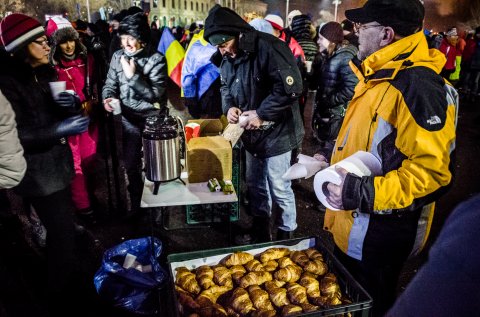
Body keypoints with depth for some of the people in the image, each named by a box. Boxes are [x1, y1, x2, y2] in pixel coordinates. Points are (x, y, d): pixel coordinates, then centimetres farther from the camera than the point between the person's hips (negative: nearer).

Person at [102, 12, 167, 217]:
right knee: (130, 163, 8)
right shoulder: (117, 56, -2)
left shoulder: (156, 59, -13)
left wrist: (133, 75, -24)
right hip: (129, 118, 3)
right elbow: (110, 84, 4)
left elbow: (155, 94, -19)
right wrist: (108, 98, -17)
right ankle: (136, 203, 29)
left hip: (152, 117, -3)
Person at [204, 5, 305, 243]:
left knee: (279, 189, 4)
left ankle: (286, 236, 26)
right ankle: (260, 230, 39)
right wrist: (229, 106, -6)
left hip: (276, 132, -8)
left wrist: (261, 113, -24)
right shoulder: (226, 58, 4)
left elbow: (291, 87, -26)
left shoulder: (268, 47, -21)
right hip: (251, 132, 8)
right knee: (255, 184, 19)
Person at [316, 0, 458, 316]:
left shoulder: (418, 88, -25)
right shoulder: (380, 75, 7)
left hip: (380, 237, -9)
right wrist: (330, 160, 13)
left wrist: (361, 192, -33)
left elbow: (431, 172, -28)